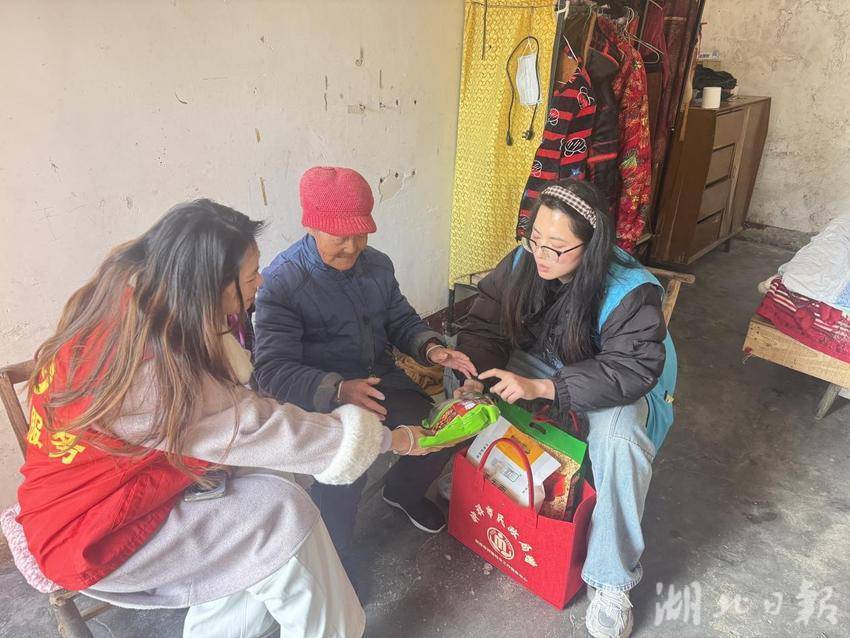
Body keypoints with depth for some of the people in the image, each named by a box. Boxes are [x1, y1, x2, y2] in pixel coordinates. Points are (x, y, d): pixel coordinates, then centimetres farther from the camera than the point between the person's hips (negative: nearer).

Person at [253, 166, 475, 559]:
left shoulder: (377, 265, 2)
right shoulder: (282, 281, -18)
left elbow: (402, 320, 12)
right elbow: (273, 369, -23)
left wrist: (430, 348, -11)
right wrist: (338, 390, -39)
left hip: (380, 381, 6)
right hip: (319, 399, -6)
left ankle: (404, 491, 29)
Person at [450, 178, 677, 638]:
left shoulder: (631, 292, -29)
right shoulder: (521, 263, -15)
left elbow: (632, 370, -36)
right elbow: (484, 329, -11)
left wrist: (541, 387, -44)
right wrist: (474, 377, -33)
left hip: (610, 389, -4)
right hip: (541, 365, 5)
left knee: (618, 439, -37)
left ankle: (610, 581, -16)